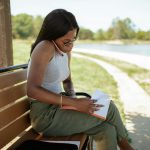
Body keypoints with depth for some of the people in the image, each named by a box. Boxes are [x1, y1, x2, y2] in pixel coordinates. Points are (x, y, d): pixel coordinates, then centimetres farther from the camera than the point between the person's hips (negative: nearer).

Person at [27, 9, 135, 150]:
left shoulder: (66, 51, 8)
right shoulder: (45, 48, -18)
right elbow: (32, 90, -27)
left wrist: (73, 97, -1)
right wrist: (74, 102, -27)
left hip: (56, 109, 7)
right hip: (45, 115, -7)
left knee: (107, 131, -11)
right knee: (109, 108, -9)